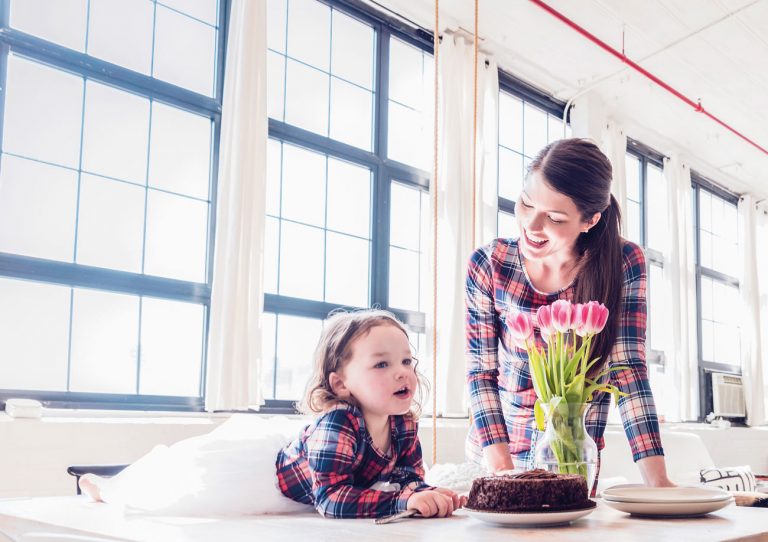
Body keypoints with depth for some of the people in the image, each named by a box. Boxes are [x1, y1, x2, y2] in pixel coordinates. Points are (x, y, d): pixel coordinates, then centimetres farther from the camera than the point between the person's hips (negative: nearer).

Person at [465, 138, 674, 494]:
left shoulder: (623, 264, -15)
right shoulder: (488, 265, -13)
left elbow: (627, 369, -14)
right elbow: (480, 371, -10)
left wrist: (658, 481, -21)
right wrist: (499, 463, -22)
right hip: (497, 450, 1)